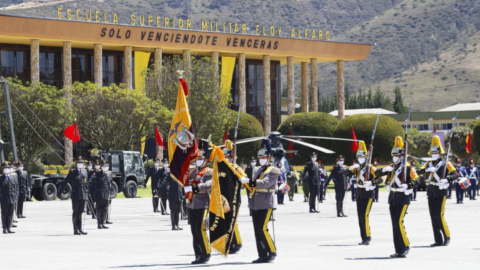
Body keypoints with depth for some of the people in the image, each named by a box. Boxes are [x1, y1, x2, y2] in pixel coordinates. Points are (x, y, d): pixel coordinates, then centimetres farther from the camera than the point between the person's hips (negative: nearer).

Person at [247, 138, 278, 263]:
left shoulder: (273, 171, -5)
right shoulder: (259, 170, 18)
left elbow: (266, 182, -22)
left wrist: (255, 182, -35)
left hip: (266, 204, -8)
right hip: (255, 204, 8)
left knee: (262, 228, -14)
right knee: (257, 230, 5)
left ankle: (272, 252, -2)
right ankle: (262, 255, 9)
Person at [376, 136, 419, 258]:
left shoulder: (408, 168, -5)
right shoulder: (391, 167, 14)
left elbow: (416, 180, -16)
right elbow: (378, 173, 7)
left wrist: (408, 185, -33)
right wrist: (384, 170, -14)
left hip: (403, 198, -7)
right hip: (392, 198, 7)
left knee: (399, 222, -16)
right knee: (395, 224, 6)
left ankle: (406, 246, -5)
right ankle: (399, 250, 11)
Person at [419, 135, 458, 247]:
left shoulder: (445, 163, -1)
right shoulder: (429, 163, 15)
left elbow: (455, 174, -12)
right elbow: (421, 170, -1)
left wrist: (447, 179, -30)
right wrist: (427, 169, -23)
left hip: (440, 191, -5)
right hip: (431, 192, 6)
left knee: (439, 215, -12)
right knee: (433, 216, 4)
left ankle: (447, 237, 3)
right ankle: (438, 240, 8)